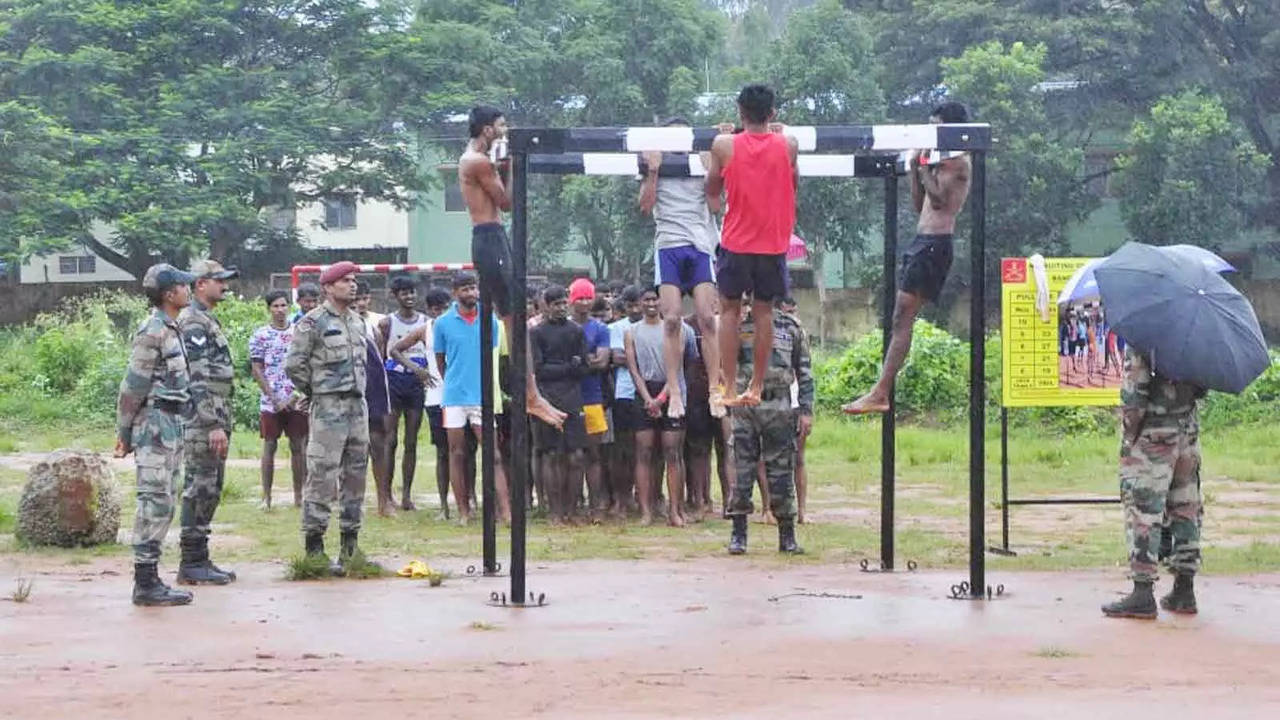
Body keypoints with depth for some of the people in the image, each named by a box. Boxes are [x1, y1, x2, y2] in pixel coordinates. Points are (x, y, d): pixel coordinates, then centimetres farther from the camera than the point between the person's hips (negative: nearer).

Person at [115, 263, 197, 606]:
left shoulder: (171, 330, 16)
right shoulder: (152, 332, -15)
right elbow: (133, 386, -14)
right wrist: (123, 432, -12)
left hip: (171, 425, 10)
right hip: (155, 424, -10)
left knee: (163, 504, 11)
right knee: (155, 503, -9)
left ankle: (149, 578, 16)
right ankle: (146, 584, -8)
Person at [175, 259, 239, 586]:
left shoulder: (207, 321, 19)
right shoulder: (193, 322, -13)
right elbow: (199, 379, -20)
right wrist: (214, 425, -24)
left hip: (214, 420, 10)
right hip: (203, 421, -10)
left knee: (209, 491, 12)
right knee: (199, 490, -7)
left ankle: (200, 559, 16)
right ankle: (192, 565, -3)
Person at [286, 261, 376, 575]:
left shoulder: (357, 322, 16)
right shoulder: (313, 323, -7)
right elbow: (294, 364, -8)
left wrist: (357, 388, 15)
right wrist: (312, 392, 1)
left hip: (358, 405, 8)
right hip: (328, 407, -8)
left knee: (355, 474, 10)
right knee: (322, 475, -9)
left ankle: (350, 542, 17)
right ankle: (314, 545, -7)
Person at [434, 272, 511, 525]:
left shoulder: (489, 320, 5)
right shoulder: (443, 323, 0)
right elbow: (440, 360, 10)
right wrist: (454, 383, 12)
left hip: (483, 397, 0)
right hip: (454, 397, 0)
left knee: (493, 454, -5)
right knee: (457, 454, 4)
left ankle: (506, 511, -9)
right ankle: (463, 511, 11)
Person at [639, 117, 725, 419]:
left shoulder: (701, 164, 18)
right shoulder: (656, 166, 15)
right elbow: (646, 206, 2)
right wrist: (652, 170, -4)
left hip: (700, 246, 1)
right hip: (668, 245, -1)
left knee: (706, 318, -9)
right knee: (672, 319, -9)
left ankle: (715, 388, -9)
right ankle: (674, 392, -9)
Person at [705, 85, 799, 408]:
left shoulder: (724, 145, -8)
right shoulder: (787, 145, -5)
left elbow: (712, 192, 6)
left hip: (736, 243, -1)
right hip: (773, 243, 1)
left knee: (730, 311, 8)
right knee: (764, 311, 9)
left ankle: (729, 387, 3)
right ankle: (757, 387, 10)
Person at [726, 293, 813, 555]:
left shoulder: (790, 327, 8)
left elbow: (804, 372, 9)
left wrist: (806, 411, 2)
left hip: (779, 408, 0)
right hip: (744, 406, 0)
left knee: (781, 470, 2)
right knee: (742, 470, 0)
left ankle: (787, 536, 9)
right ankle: (738, 534, 6)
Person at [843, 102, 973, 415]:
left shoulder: (958, 161, -5)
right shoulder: (939, 161, 23)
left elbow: (938, 198, -16)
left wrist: (924, 167, -6)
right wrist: (915, 169, 14)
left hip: (935, 243, -10)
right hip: (922, 241, 10)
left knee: (903, 317, -13)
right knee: (901, 318, 4)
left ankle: (880, 393, -15)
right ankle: (882, 392, 2)